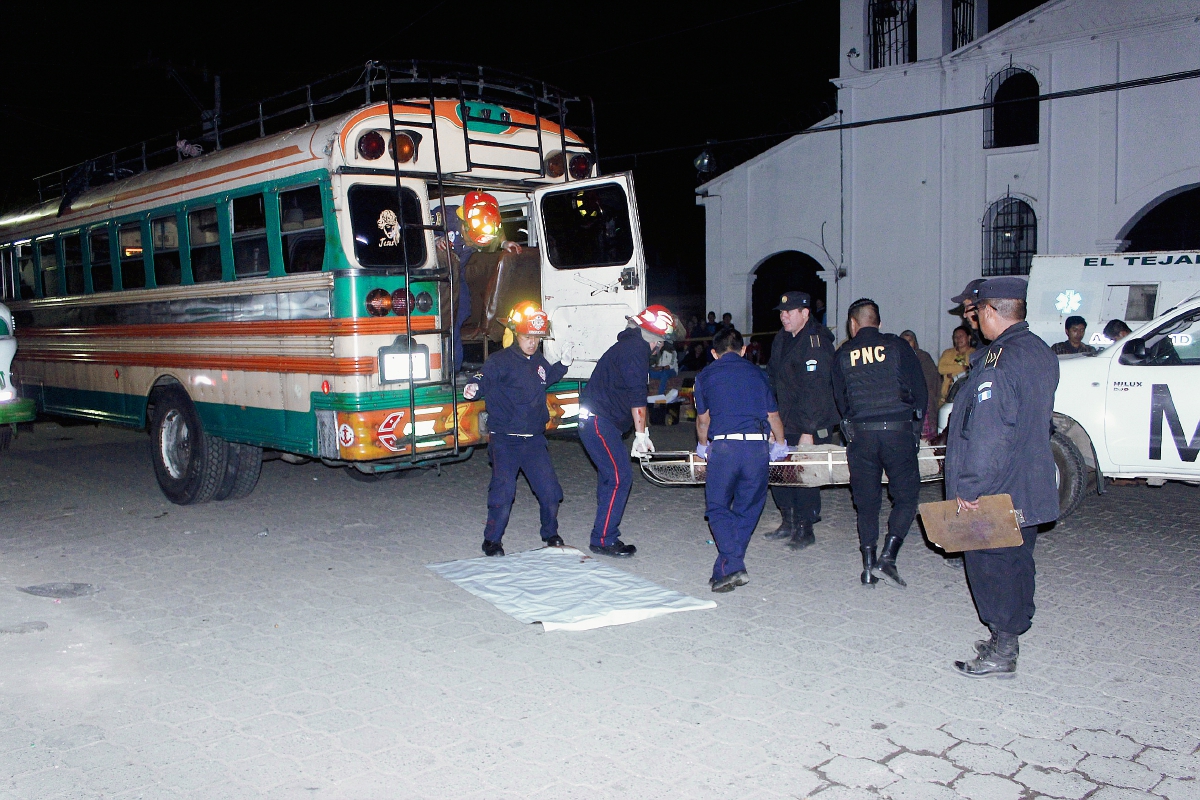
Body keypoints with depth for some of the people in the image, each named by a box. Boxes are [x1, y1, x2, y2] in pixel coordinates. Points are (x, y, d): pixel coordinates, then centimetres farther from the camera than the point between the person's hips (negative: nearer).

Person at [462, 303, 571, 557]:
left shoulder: (539, 361, 11)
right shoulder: (501, 361, -10)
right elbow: (484, 380, -21)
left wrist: (563, 364, 19)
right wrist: (472, 388, -42)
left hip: (534, 440, 5)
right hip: (505, 440, -5)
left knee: (549, 490, 5)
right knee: (503, 491, -6)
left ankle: (550, 534, 26)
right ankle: (492, 541, 10)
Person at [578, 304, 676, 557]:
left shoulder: (628, 346, 20)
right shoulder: (637, 350, -13)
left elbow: (632, 395, 21)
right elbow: (637, 398, -17)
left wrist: (641, 434, 19)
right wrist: (641, 434, -12)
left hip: (593, 420, 11)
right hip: (599, 422, -11)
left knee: (609, 476, 15)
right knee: (619, 477, -9)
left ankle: (604, 536, 22)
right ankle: (604, 539, -4)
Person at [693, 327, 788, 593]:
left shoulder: (705, 376, 15)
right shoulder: (756, 373, 19)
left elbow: (702, 419, 26)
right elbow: (773, 415, 21)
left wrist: (702, 446, 45)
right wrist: (780, 446, 40)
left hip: (724, 446, -2)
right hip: (758, 445, 2)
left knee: (717, 506, 7)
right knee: (747, 509, 14)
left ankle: (731, 567, -9)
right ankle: (729, 566, 13)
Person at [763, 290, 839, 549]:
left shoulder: (816, 343, -16)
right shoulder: (781, 339, 11)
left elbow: (815, 390, -21)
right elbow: (773, 378, 20)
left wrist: (808, 431, -23)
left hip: (813, 426, -8)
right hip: (785, 421, 8)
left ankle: (805, 529, 12)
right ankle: (789, 523, 23)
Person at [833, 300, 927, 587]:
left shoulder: (843, 354, 8)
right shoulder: (898, 346, 4)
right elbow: (920, 390, 5)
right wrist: (915, 424, 18)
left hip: (860, 434, 2)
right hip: (899, 431, -2)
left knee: (866, 501, 9)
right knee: (906, 496, 7)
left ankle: (869, 568, 10)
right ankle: (887, 558, -6)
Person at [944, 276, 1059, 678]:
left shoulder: (998, 362, -23)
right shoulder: (1042, 354, 7)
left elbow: (987, 434, -26)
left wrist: (969, 486, -21)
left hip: (994, 493, -9)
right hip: (1030, 487, 9)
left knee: (989, 564, 2)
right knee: (1017, 561, 18)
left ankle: (1001, 652, 10)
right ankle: (1009, 638, 31)